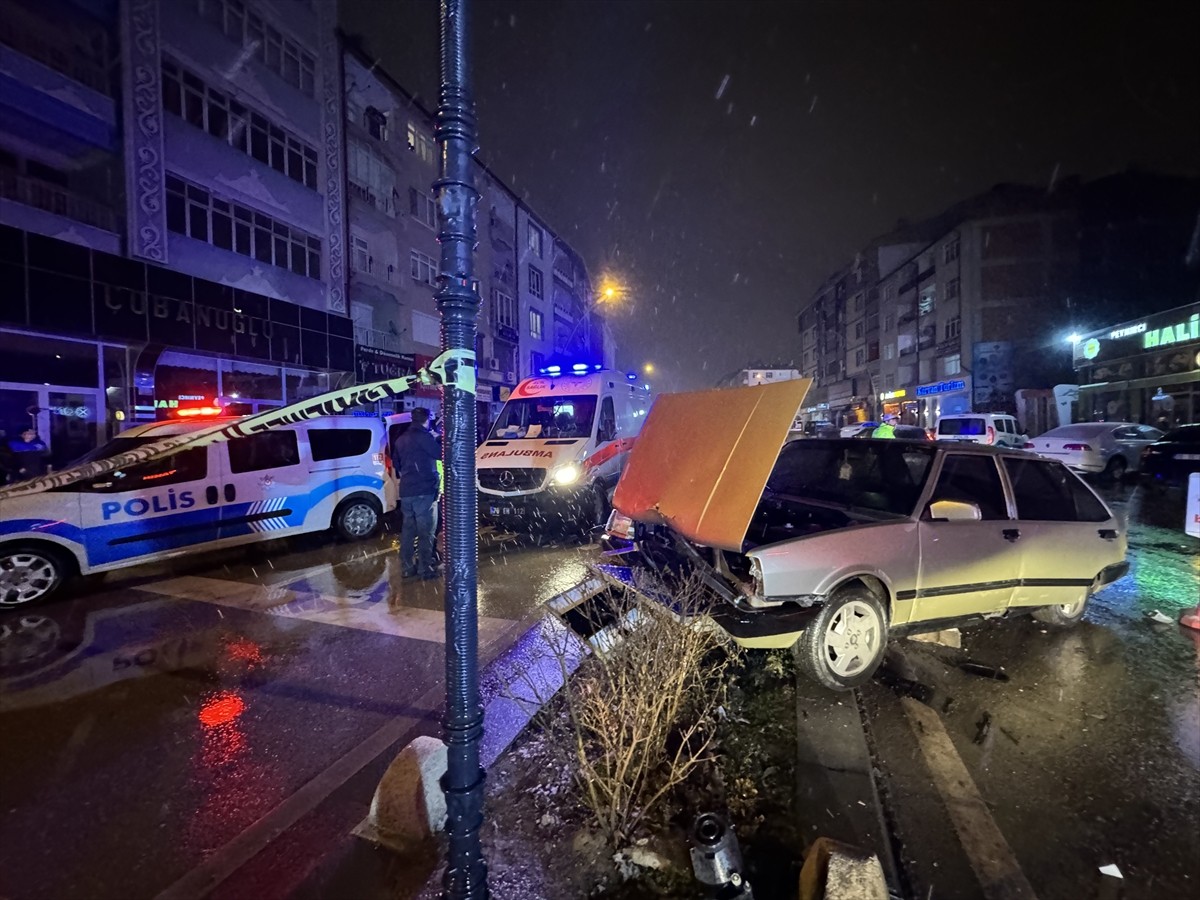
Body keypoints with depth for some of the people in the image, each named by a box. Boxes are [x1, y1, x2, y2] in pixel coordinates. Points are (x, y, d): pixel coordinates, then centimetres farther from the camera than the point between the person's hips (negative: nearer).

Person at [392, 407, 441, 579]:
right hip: (424, 490, -8)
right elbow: (440, 454, -7)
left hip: (406, 491, 8)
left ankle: (407, 567, 15)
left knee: (408, 529, 12)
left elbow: (396, 462, 24)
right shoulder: (423, 436, -9)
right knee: (426, 531, -4)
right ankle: (425, 568, -4)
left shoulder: (400, 439, 16)